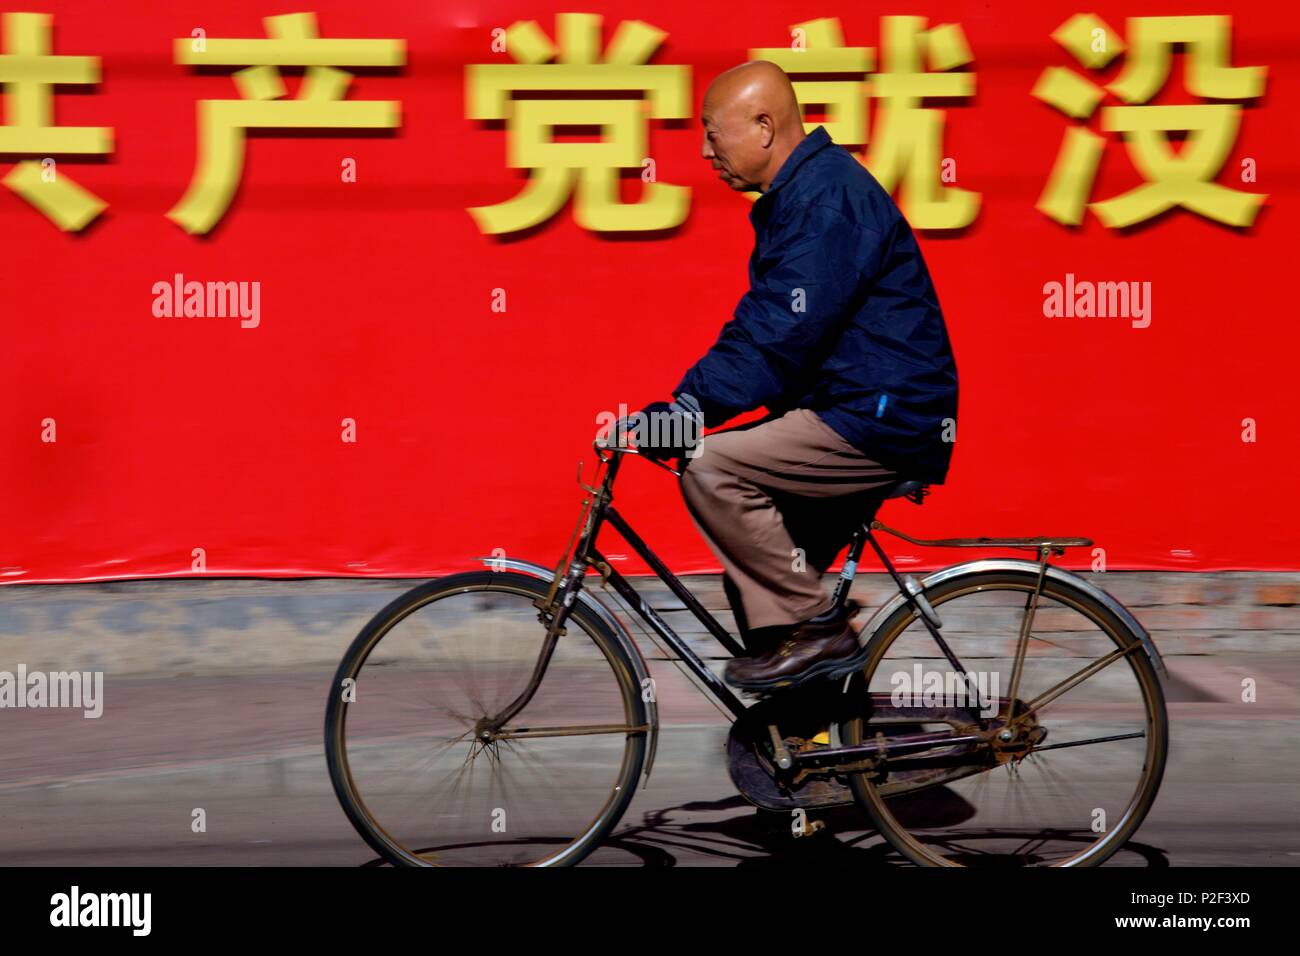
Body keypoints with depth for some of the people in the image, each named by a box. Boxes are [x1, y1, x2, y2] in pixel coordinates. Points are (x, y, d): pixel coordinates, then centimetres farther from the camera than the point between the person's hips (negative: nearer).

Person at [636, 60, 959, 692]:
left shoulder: (827, 197, -17)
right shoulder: (797, 195, 17)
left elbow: (781, 336, -24)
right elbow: (757, 328, 18)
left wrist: (691, 410, -24)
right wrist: (686, 402, 7)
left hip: (884, 421, -11)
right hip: (854, 412, 11)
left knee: (709, 466, -22)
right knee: (757, 573, 12)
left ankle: (814, 629, -13)